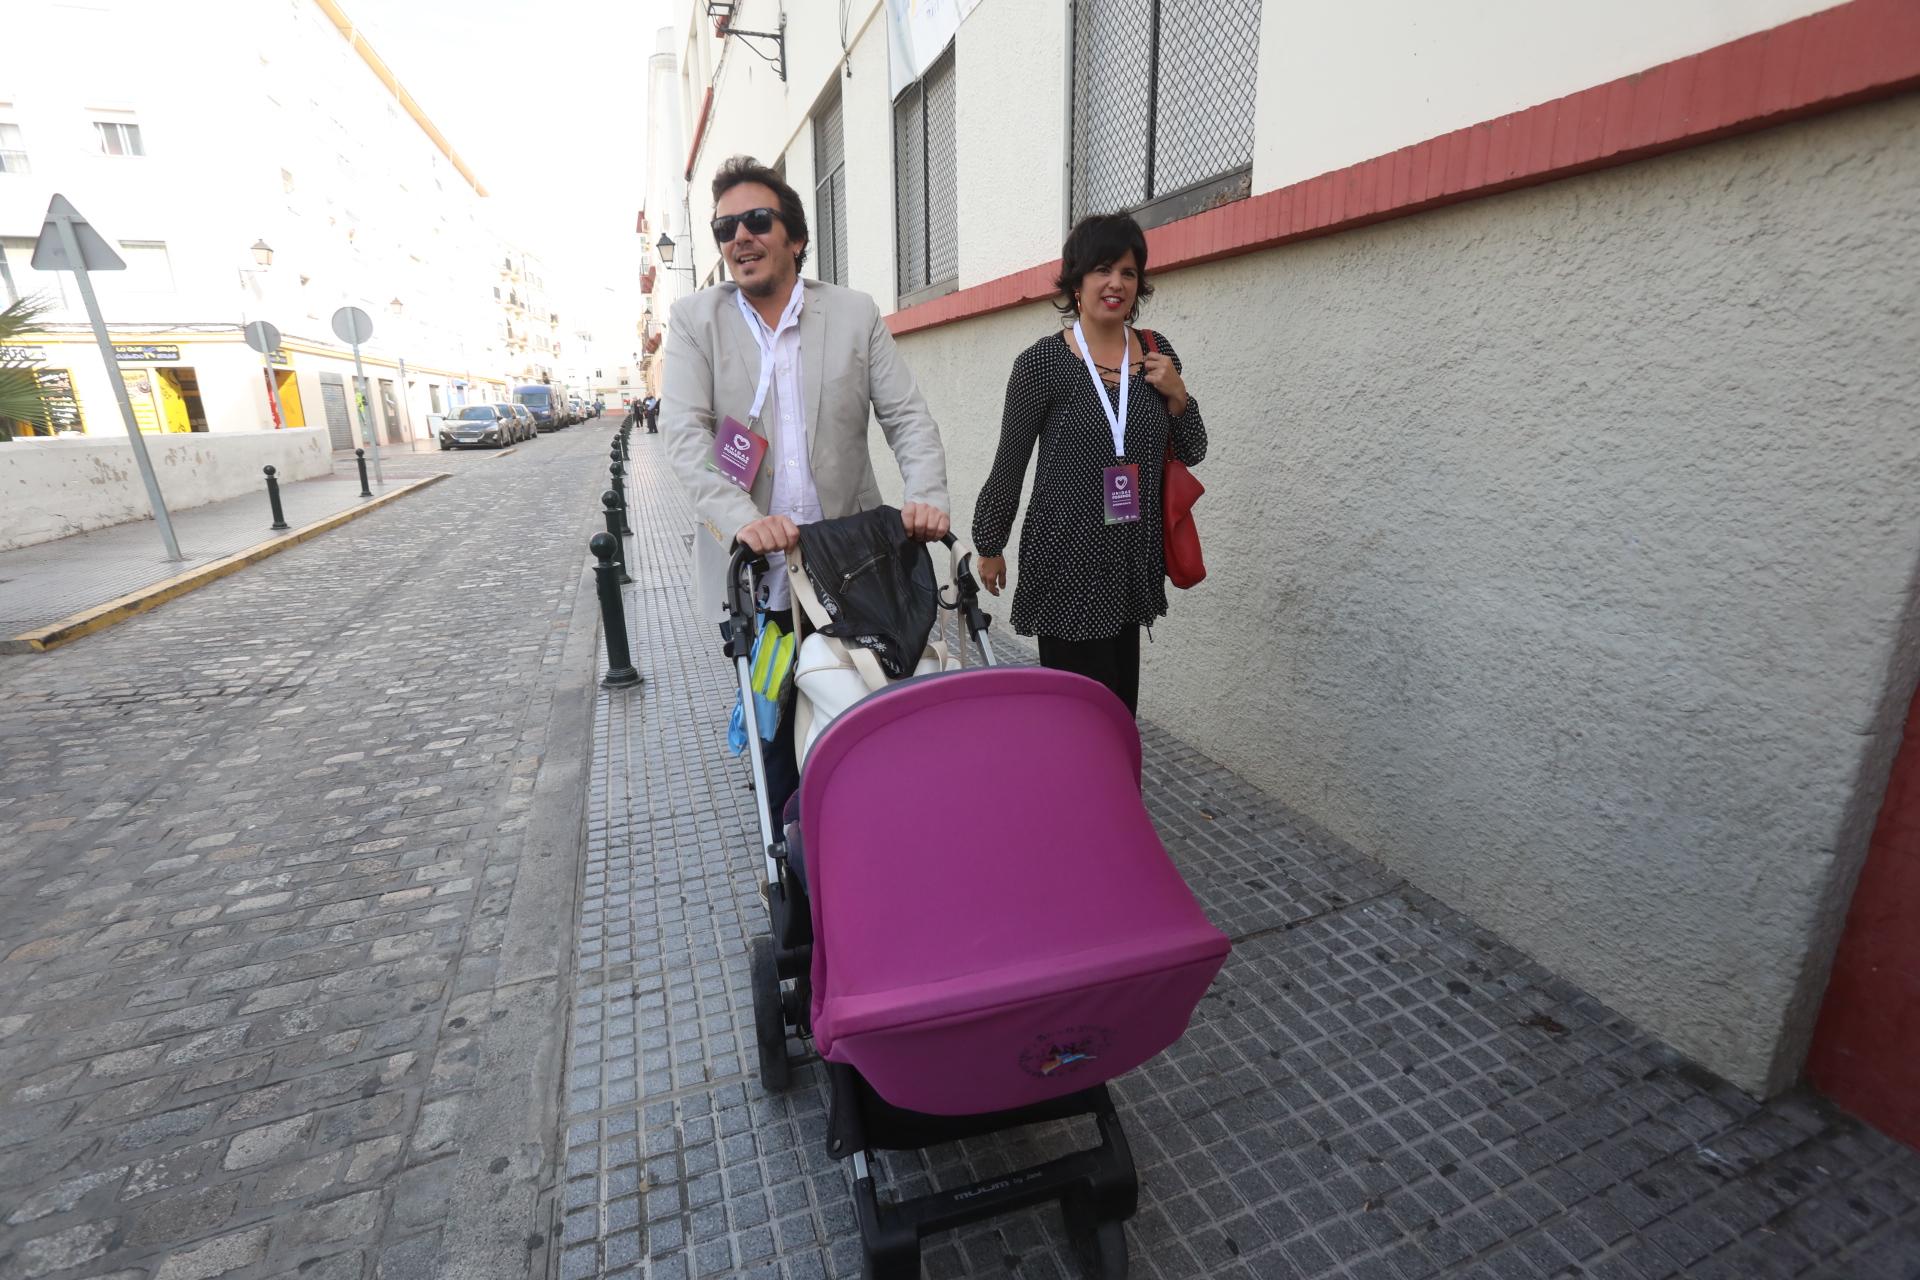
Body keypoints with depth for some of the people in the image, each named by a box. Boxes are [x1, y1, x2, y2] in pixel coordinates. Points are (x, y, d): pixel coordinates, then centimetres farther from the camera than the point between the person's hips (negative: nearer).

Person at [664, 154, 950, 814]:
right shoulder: (695, 319, 5)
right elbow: (686, 434, -6)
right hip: (754, 565, 0)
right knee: (778, 724, 10)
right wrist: (742, 518, -24)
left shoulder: (855, 313, 6)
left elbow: (907, 417, 3)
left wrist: (927, 497, -17)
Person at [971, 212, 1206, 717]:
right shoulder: (1042, 363, -7)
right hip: (1066, 561, -5)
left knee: (1122, 706, 11)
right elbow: (1009, 465, -1)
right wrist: (990, 547, 5)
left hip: (1133, 559, 5)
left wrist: (1176, 394, -3)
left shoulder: (1158, 353, 7)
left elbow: (1191, 453, 14)